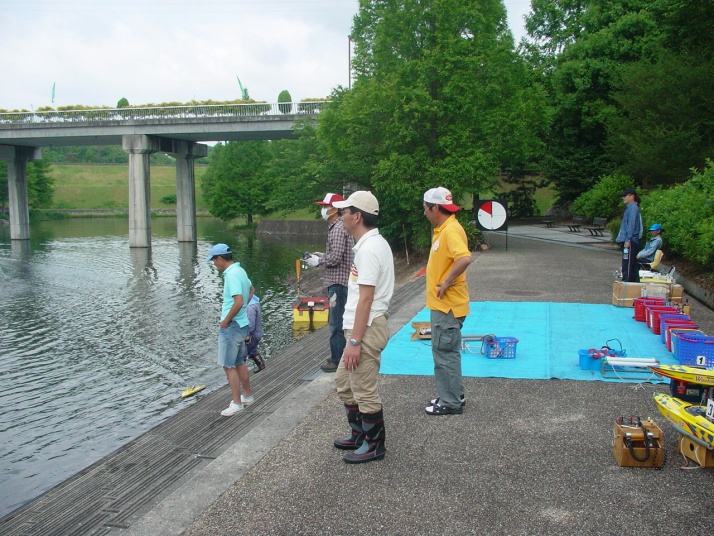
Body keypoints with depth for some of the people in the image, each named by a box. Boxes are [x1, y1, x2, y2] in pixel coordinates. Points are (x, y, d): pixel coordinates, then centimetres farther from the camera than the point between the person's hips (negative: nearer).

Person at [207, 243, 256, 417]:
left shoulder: (232, 274, -21)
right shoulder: (240, 270, 9)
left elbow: (239, 301, -29)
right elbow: (251, 290, 26)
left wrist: (226, 320, -18)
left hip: (231, 326, -10)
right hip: (242, 324, 10)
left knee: (228, 365, -2)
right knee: (239, 363, 19)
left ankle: (237, 403, 4)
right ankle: (247, 396, 30)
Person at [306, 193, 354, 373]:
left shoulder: (338, 229, -16)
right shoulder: (336, 227, 16)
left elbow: (335, 257, -23)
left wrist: (318, 261, -8)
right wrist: (321, 255, 13)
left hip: (338, 282, -11)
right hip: (337, 281, 11)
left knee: (337, 323, -4)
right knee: (338, 321, 17)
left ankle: (337, 360, 2)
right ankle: (339, 355, 25)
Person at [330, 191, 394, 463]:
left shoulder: (369, 249, -20)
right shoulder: (374, 243, 12)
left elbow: (366, 299, -23)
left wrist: (354, 341, -22)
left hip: (367, 328, -11)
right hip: (362, 326, 11)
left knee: (365, 391, 2)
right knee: (343, 381, 22)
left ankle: (374, 445, 17)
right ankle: (359, 434, 35)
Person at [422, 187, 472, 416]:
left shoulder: (452, 230, -20)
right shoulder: (442, 229, 12)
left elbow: (464, 259, -35)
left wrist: (446, 283, -26)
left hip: (447, 305, -10)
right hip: (442, 303, 10)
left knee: (445, 353, -2)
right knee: (447, 352, 18)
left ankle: (450, 402, 9)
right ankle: (453, 395, 30)